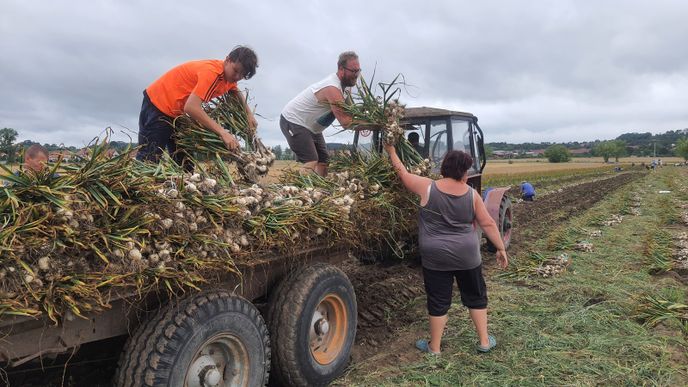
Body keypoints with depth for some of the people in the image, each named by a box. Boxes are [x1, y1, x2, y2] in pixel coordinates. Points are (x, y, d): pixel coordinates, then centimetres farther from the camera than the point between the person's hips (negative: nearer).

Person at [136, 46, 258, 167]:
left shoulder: (228, 74, -1)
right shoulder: (211, 71, -28)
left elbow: (237, 93, 24)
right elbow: (191, 107, -39)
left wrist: (249, 114, 6)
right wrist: (223, 132, -42)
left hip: (177, 111, 9)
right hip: (158, 103, -9)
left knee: (184, 161, 6)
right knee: (149, 159, -13)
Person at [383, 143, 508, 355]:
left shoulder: (427, 188, -10)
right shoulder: (471, 194, -5)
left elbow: (403, 173, 3)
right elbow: (488, 223, -2)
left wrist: (392, 152, 17)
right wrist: (501, 248, 8)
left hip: (436, 257, -1)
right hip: (467, 256, 1)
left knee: (438, 301, 9)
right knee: (476, 297, 19)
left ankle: (434, 347, 21)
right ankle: (484, 341, 29)